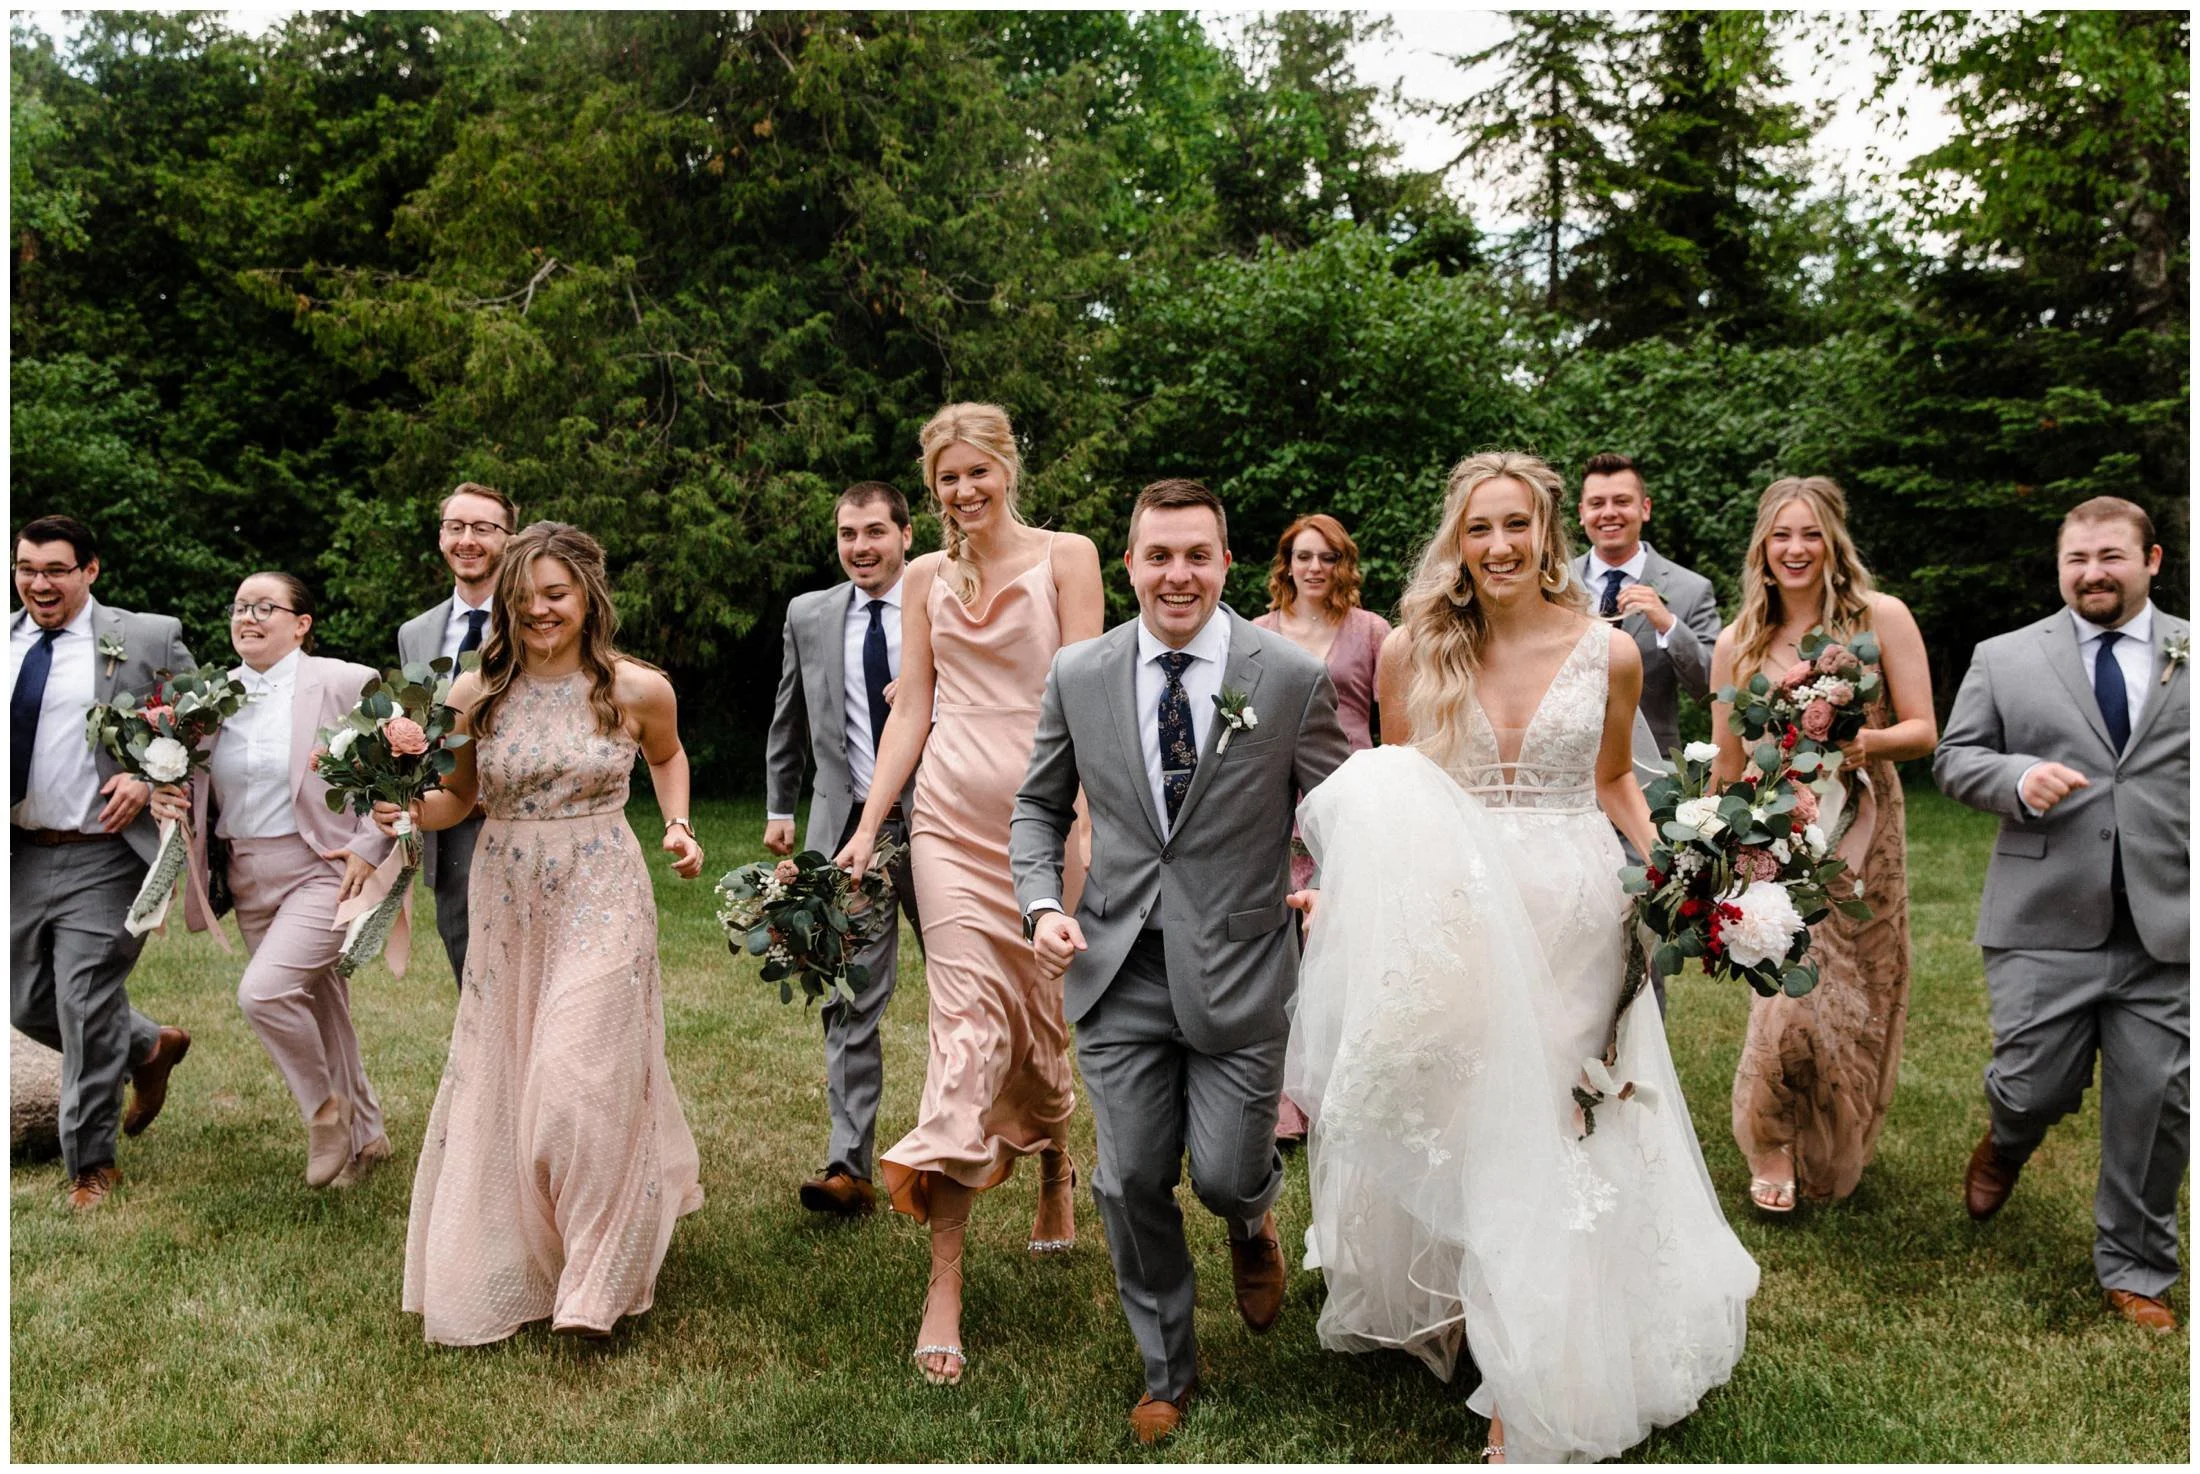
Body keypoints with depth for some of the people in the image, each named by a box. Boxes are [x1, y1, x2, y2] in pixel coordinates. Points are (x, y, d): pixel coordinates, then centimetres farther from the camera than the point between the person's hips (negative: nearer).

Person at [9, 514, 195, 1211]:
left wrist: (149, 778, -15)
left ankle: (91, 1166, 16)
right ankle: (151, 1047, 40)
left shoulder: (146, 638, -4)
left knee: (85, 1009, -2)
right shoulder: (5, 644, 8)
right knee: (28, 1005, 13)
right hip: (19, 857, 5)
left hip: (101, 860, -5)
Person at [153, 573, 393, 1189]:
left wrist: (368, 848, -14)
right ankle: (365, 1136, 30)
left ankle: (326, 1107, 3)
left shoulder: (346, 683, -8)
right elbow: (200, 787, 19)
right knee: (319, 1014, 13)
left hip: (324, 871, -6)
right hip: (251, 881, 6)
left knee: (263, 990, -22)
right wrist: (166, 798, -4)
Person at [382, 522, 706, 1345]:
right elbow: (458, 797, 9)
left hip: (602, 904, -3)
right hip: (506, 907, 3)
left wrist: (678, 826, 3)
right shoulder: (476, 696, -1)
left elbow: (668, 756, 17)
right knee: (496, 1085, 9)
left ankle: (600, 1276, 10)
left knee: (579, 1083, -9)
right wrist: (408, 810, -11)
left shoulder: (638, 690, -4)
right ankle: (499, 1272, 31)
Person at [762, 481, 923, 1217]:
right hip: (847, 830, 1)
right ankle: (849, 1166, 1)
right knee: (848, 999, -2)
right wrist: (779, 807, 18)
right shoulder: (808, 615, 7)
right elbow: (789, 720, 17)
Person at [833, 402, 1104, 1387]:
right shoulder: (926, 578, 13)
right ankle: (944, 1283, -7)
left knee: (1043, 1010, 8)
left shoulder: (1065, 557, 3)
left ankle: (1055, 1182, 38)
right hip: (951, 813, 1)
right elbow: (911, 709, 11)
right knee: (966, 1020, -7)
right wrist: (867, 827, 5)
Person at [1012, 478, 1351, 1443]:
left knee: (1224, 1179, 2)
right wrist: (1042, 903, -3)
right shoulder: (1077, 675, 1)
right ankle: (1167, 1371, 31)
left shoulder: (1292, 678, -6)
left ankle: (1254, 1218, 43)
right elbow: (1040, 806, 12)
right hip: (1119, 970, 2)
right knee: (1132, 1186, 7)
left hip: (1240, 968, -2)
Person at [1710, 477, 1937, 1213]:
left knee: (1858, 1000, 9)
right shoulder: (1737, 643, 1)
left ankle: (1839, 1149, 31)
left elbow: (1923, 731, -4)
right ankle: (1774, 1151, 10)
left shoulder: (1883, 618, -3)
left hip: (1863, 829, 1)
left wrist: (1867, 741, -24)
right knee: (1792, 994, -10)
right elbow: (1728, 765, 6)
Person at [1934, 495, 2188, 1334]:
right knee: (2037, 1090, -1)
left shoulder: (2191, 656, 8)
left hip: (2167, 927, 1)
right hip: (2046, 923, -1)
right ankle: (2006, 1137, 37)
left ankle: (2135, 1271, 24)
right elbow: (1953, 758, 7)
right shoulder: (2004, 659, 8)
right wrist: (2016, 777, -13)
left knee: (2157, 1106, 4)